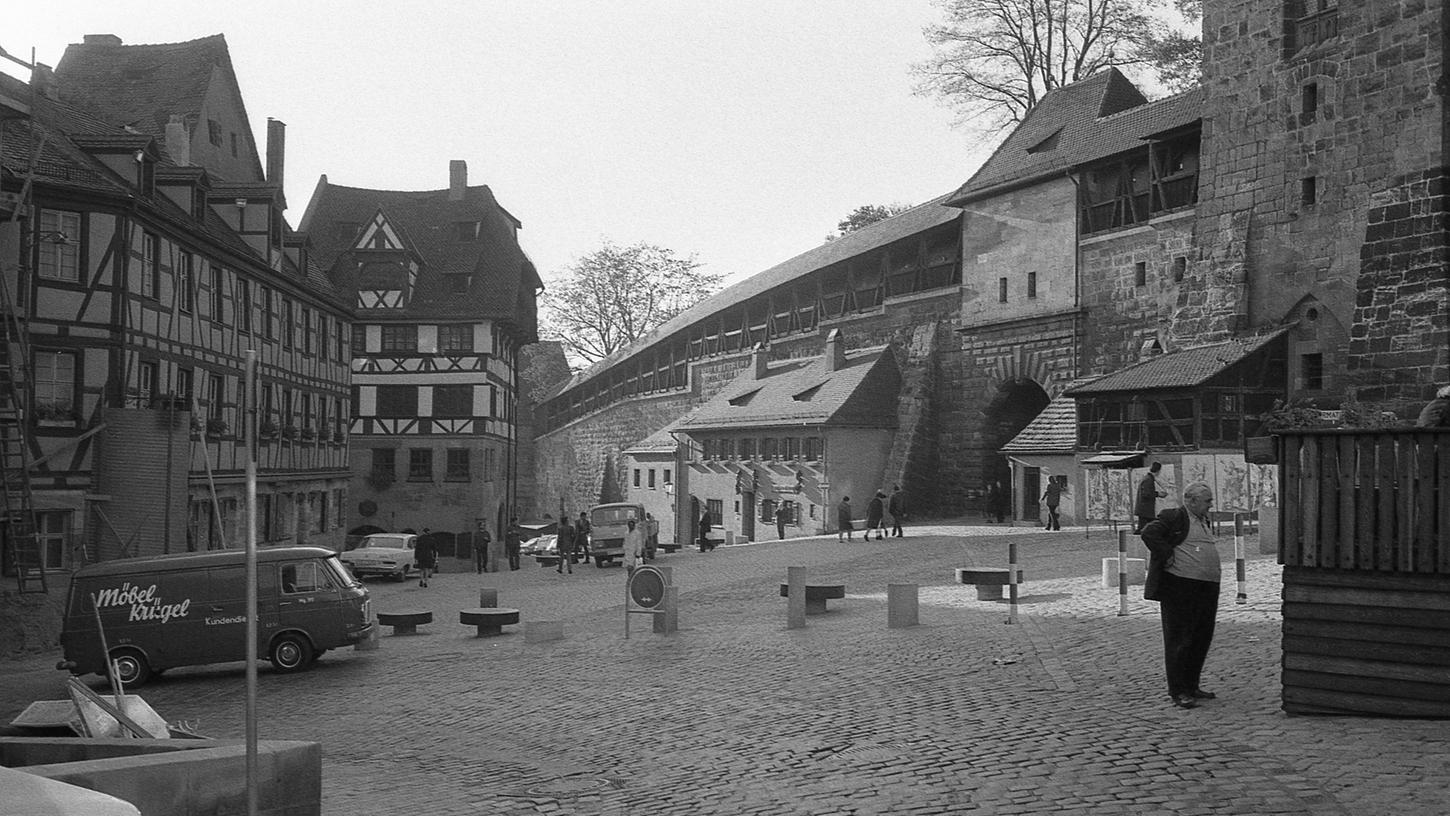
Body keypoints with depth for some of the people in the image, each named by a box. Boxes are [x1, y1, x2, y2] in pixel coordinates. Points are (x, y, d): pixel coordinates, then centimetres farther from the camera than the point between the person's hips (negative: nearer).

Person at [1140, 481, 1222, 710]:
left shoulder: (1205, 521, 19)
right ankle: (1178, 691, 1)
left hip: (1207, 588, 9)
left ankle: (1191, 686, 24)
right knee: (1179, 639, -3)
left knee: (1202, 639, 12)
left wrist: (1216, 567, 18)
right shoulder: (1174, 517, -9)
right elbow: (1149, 533, -21)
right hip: (1180, 587, -9)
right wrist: (1167, 556, -20)